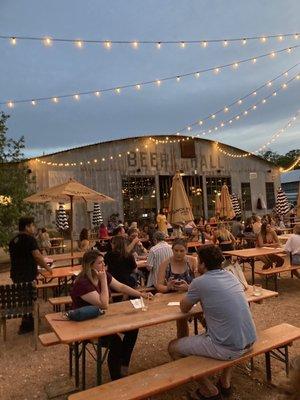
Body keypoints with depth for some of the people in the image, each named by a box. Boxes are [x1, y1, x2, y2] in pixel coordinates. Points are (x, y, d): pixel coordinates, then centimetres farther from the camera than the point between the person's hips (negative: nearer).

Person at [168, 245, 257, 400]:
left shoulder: (199, 282, -13)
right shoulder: (230, 275, 7)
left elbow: (183, 309, 2)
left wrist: (189, 296, 20)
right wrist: (191, 290, 22)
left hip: (230, 349, -7)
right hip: (250, 341, 7)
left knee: (173, 347, 8)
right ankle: (225, 381, 36)